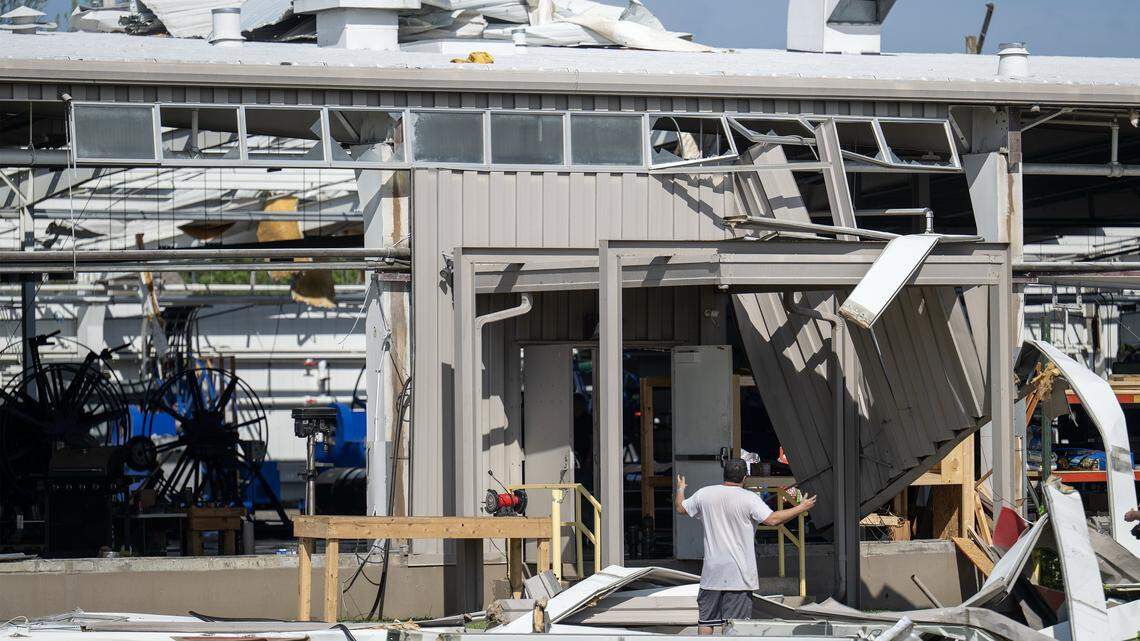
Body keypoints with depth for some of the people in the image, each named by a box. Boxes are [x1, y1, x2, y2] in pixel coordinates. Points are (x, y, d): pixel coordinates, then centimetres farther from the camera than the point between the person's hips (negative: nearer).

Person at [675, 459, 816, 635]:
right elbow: (772, 519, -19)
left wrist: (680, 490, 39)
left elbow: (680, 508, 18)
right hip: (739, 573, -4)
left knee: (705, 620, 11)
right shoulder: (749, 498, -10)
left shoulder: (704, 494, 3)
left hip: (711, 572, 4)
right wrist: (801, 508, -9)